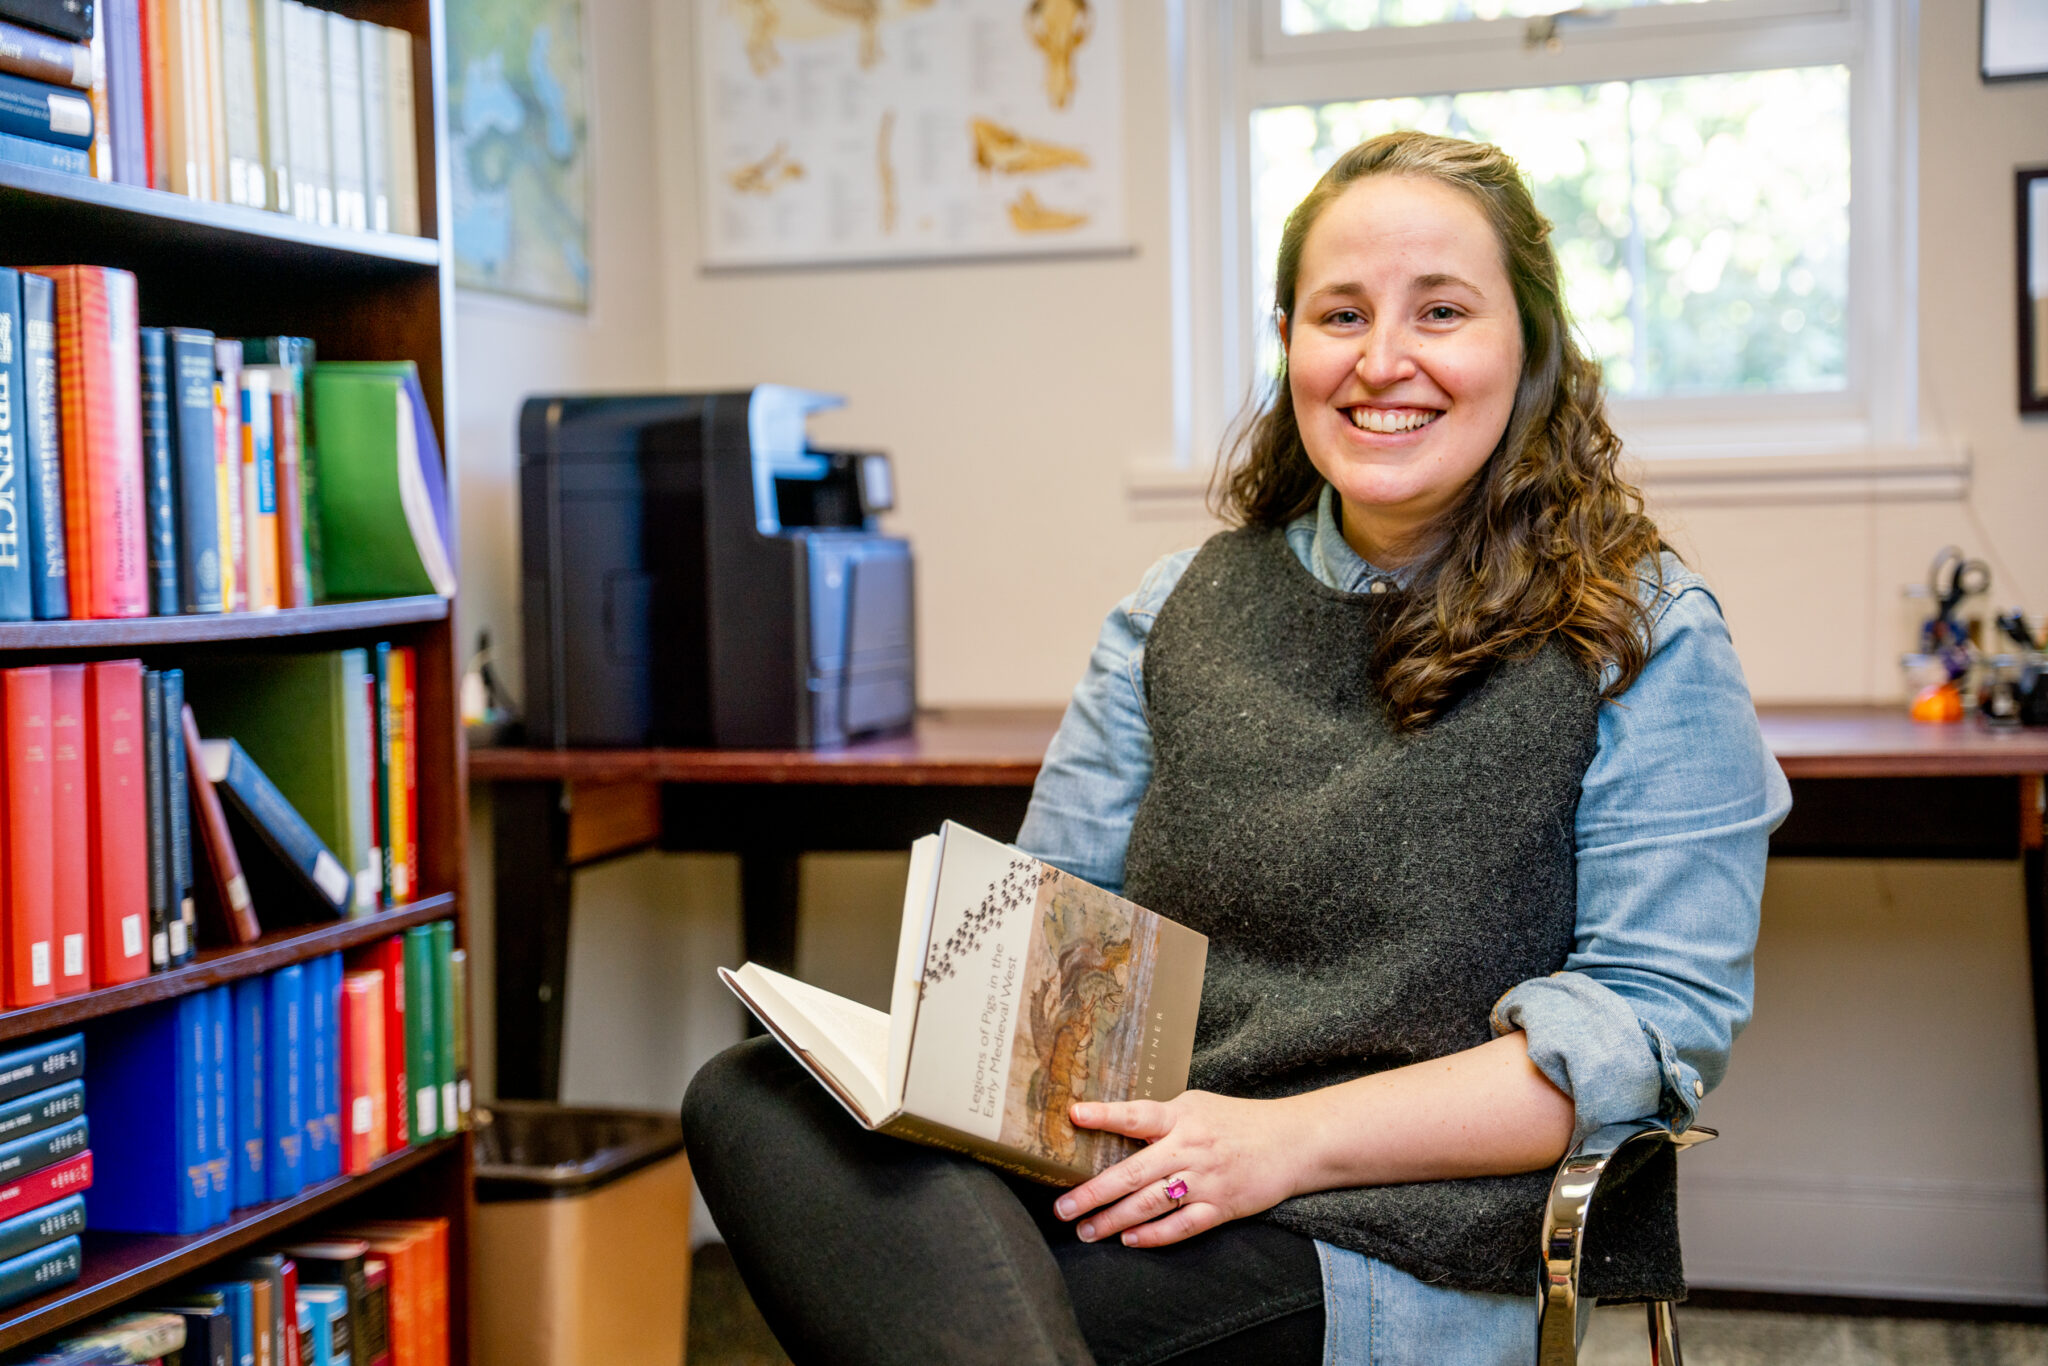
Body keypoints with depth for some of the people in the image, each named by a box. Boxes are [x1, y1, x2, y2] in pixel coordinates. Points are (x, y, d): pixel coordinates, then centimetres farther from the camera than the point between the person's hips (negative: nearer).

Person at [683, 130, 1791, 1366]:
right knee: (757, 1100, -27)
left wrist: (1292, 1138, -16)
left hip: (1394, 1247, -5)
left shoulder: (1646, 640, 4)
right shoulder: (1181, 613, 18)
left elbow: (1662, 1012, -5)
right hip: (1138, 1186, 6)